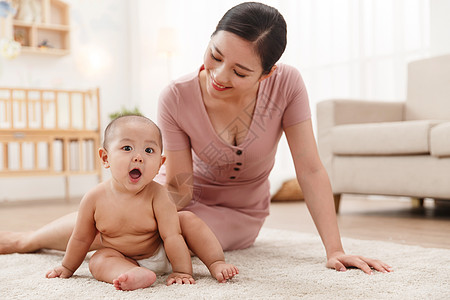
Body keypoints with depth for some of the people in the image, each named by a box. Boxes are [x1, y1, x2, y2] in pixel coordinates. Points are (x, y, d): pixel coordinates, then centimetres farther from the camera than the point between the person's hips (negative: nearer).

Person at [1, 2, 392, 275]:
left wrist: (335, 249, -26)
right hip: (192, 196, 2)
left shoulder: (286, 85, -28)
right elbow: (179, 187, -21)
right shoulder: (178, 98, -26)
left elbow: (310, 170, -23)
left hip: (239, 214, -1)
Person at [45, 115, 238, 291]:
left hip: (161, 255, -1)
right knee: (98, 260, -27)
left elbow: (172, 236, -24)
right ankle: (138, 275, -47)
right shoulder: (94, 199, -19)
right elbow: (81, 239, -3)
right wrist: (67, 268, 9)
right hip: (122, 259, 1)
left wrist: (182, 271, -26)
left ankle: (216, 263, -14)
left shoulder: (157, 195, -25)